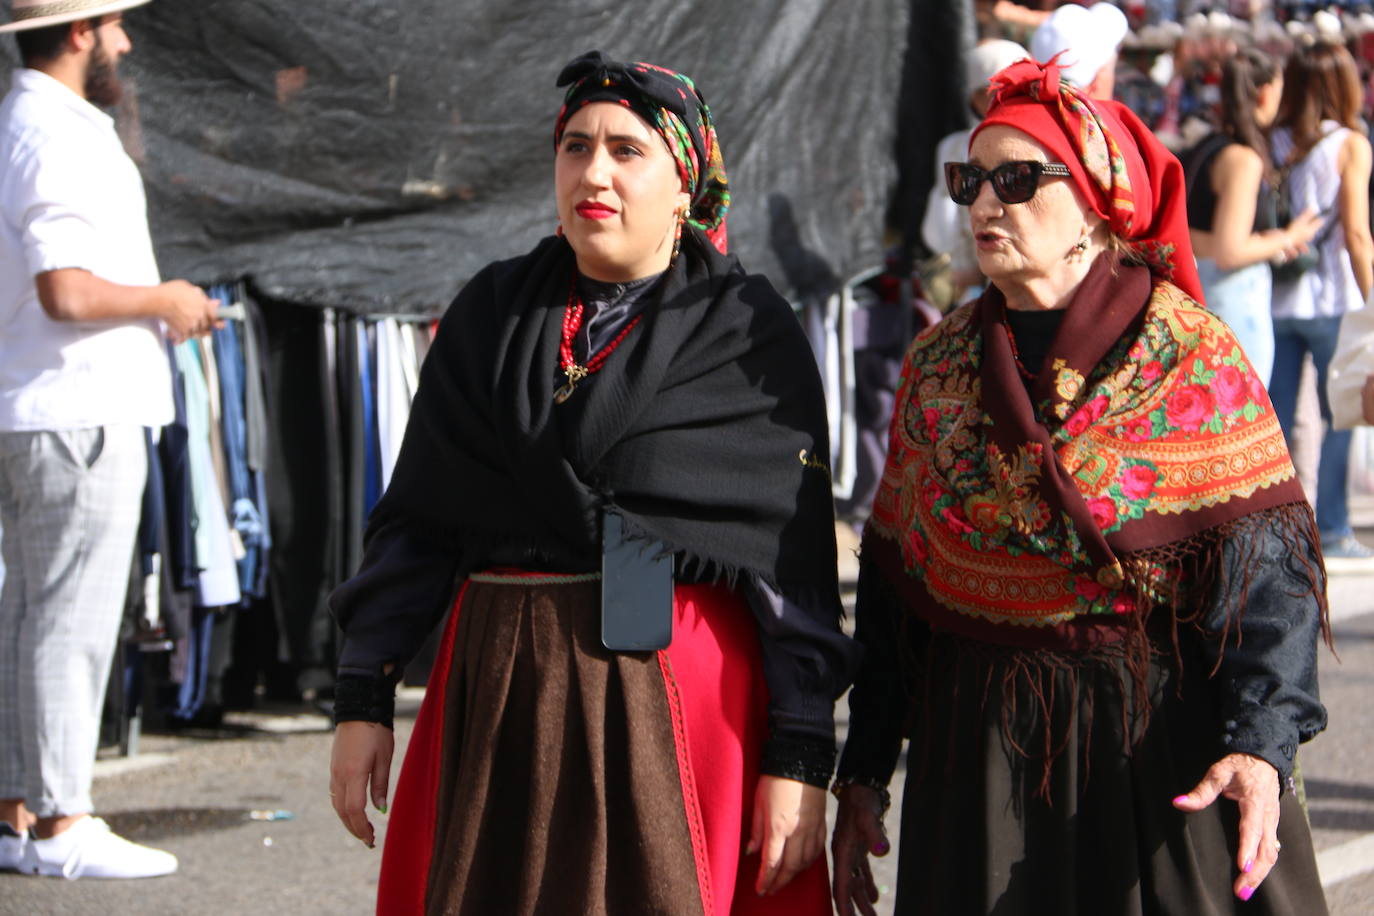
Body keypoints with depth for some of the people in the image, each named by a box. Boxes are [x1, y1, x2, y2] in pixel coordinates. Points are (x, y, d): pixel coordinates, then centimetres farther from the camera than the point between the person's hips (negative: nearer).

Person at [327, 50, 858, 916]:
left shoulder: (750, 332, -1)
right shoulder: (491, 315, 9)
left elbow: (798, 551, -6)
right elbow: (417, 520, 9)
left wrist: (801, 759, -12)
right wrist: (363, 698, 1)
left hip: (681, 697, -3)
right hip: (500, 693, 3)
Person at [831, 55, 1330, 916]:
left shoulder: (1194, 357, -6)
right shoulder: (936, 365, 7)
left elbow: (1265, 569, -14)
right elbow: (892, 583, 10)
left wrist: (1261, 747, -27)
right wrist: (862, 775, 7)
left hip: (1161, 743, -3)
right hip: (979, 754, 4)